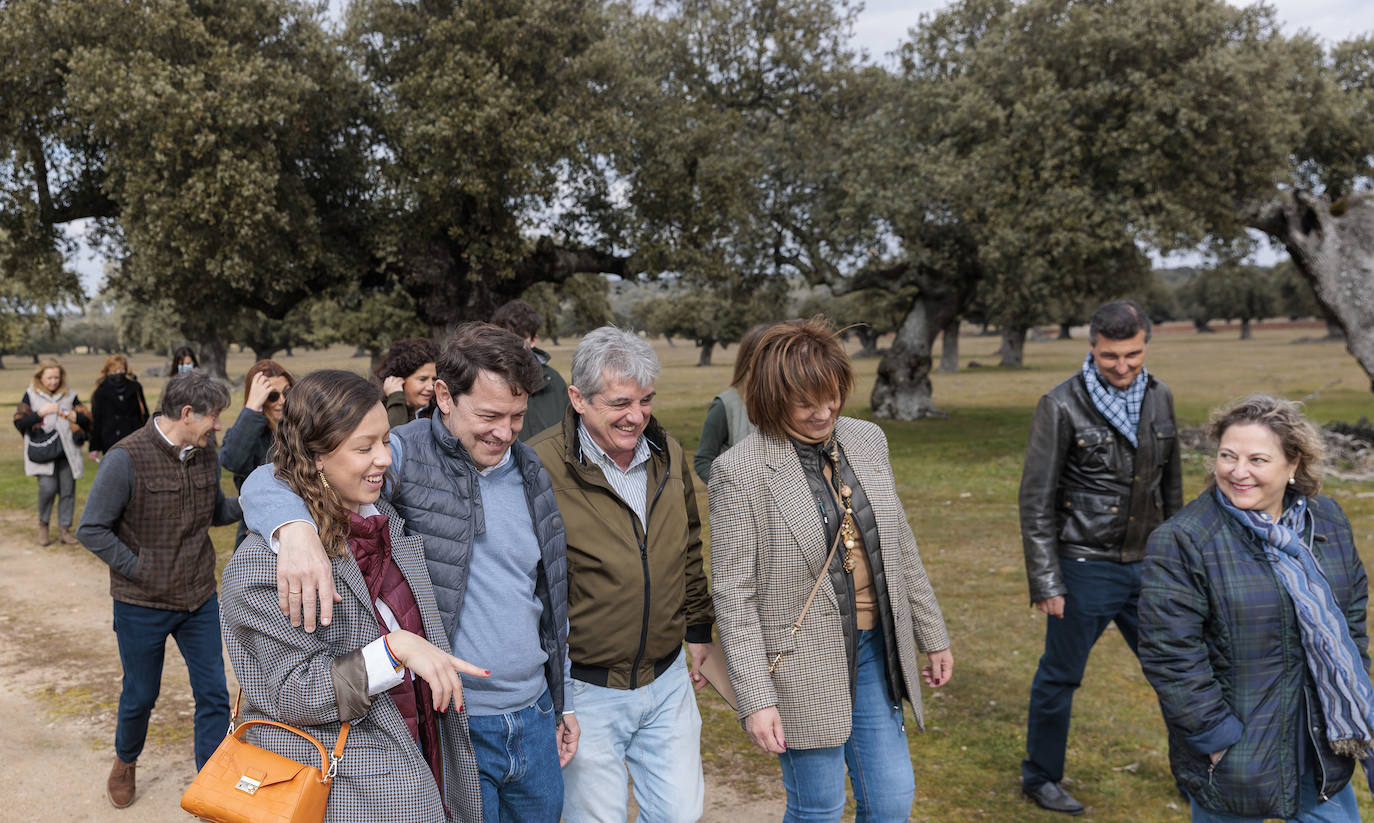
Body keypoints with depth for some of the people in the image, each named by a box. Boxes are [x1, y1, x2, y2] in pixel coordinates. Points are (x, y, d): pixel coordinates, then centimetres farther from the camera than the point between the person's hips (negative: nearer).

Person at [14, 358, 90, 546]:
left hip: (67, 451, 3)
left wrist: (74, 416, -8)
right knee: (48, 487, -16)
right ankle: (43, 525, 8)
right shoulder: (31, 396, 5)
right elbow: (19, 422, -1)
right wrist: (40, 413, -13)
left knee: (67, 490, 2)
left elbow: (87, 419, 12)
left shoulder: (69, 395, 10)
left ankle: (64, 529, 13)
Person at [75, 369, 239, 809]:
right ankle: (125, 762, 45)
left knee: (213, 693, 6)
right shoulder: (127, 459, -19)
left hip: (200, 599, 4)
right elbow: (91, 529, -14)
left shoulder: (206, 452, -2)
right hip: (143, 605, -4)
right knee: (141, 695, 15)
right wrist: (138, 570, -15)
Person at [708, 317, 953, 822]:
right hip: (804, 666, -5)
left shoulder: (867, 440, 3)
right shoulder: (740, 471, -15)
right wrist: (756, 700, -17)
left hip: (874, 649, 5)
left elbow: (900, 547, 12)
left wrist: (932, 637, 15)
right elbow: (733, 595, -14)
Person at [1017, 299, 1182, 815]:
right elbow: (1037, 501, -12)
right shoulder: (1062, 407, -13)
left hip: (1146, 563, 5)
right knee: (1060, 676, 8)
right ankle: (1039, 778, 26)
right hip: (1086, 568, -5)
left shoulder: (1159, 398, 4)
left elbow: (1170, 483, 14)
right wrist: (1046, 582, -13)